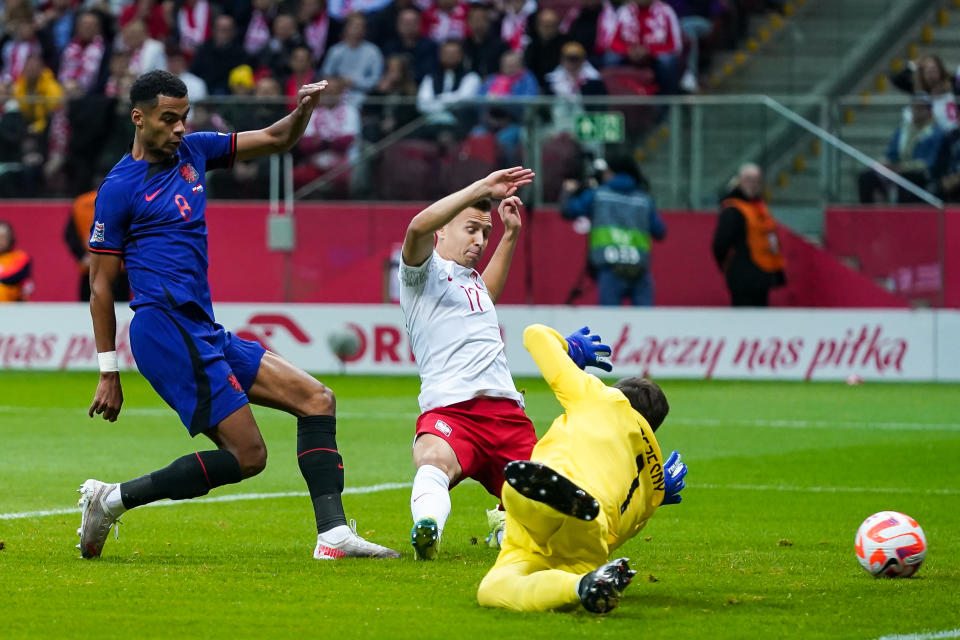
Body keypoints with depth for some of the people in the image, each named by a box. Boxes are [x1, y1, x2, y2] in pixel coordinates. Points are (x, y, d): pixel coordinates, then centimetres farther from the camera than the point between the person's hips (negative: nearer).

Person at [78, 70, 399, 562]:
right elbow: (100, 285, -4)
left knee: (316, 399, 3)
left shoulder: (192, 151, 15)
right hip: (166, 331, -9)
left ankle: (333, 534, -6)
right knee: (246, 456, -12)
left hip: (204, 332, 9)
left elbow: (276, 139, 21)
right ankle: (112, 499, -5)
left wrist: (303, 110, -3)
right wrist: (108, 373, -6)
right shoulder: (120, 188, -6)